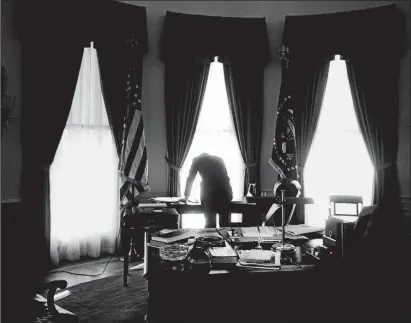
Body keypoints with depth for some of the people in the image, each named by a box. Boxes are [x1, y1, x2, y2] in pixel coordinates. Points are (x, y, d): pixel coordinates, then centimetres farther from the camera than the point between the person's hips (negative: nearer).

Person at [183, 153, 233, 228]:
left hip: (209, 192, -3)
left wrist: (186, 195, 34)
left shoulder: (198, 160, 19)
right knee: (225, 223, 6)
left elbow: (190, 179, 22)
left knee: (210, 223, 3)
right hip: (225, 191, 3)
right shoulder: (219, 159, 28)